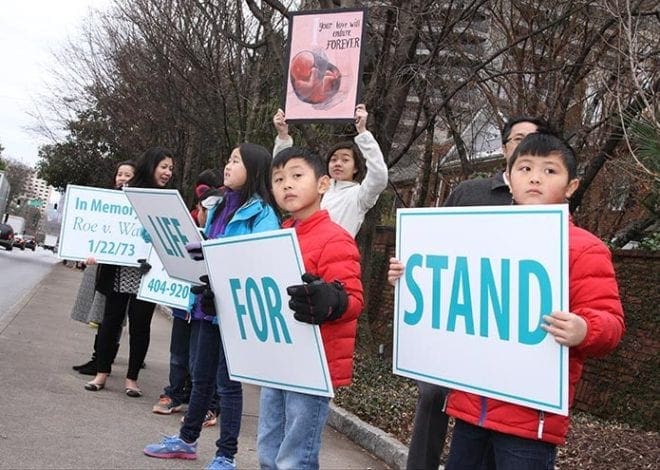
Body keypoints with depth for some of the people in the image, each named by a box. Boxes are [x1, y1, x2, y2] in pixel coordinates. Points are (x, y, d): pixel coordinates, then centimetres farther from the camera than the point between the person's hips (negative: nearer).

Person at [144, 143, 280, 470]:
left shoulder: (261, 213, -12)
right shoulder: (220, 207, 14)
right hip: (210, 303, 8)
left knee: (227, 381, 2)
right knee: (201, 376, 19)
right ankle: (186, 439, 35)